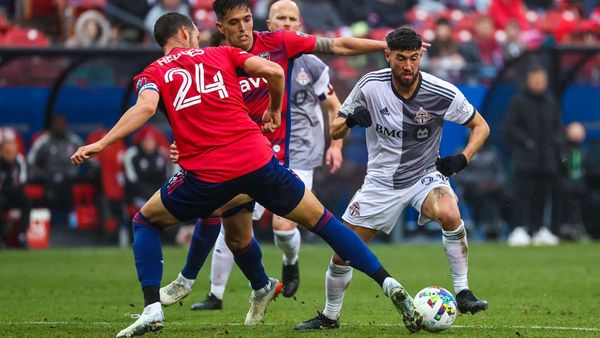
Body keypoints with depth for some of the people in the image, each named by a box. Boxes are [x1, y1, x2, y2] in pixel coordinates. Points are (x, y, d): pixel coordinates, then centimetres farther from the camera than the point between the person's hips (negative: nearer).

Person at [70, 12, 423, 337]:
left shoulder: (153, 74, 13)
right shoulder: (222, 54, 18)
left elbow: (145, 107, -9)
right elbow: (275, 71, 5)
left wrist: (101, 144, -11)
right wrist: (274, 111, 22)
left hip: (206, 175, -1)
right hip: (258, 159, 1)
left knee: (145, 221, 22)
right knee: (320, 219, 17)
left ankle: (152, 309, 8)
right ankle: (388, 283, 11)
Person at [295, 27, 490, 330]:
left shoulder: (442, 93, -17)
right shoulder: (370, 86, -14)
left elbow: (480, 126, -2)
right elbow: (335, 132, -4)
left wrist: (463, 158, -19)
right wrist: (351, 120, -27)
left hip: (425, 176, -2)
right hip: (381, 181, 2)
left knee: (449, 215, -34)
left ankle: (462, 292, -20)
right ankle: (329, 316, 25)